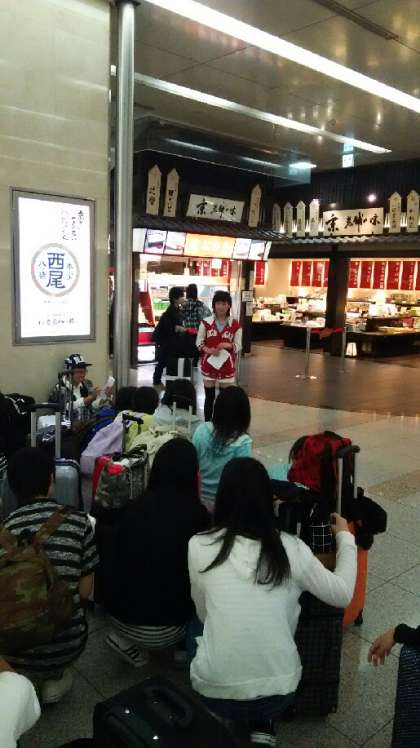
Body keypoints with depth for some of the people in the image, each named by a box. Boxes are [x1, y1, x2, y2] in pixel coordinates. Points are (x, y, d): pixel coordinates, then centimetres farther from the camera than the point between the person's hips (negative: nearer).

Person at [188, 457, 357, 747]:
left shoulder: (198, 546, -8)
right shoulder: (291, 547, -7)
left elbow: (203, 614, 6)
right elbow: (342, 595, 6)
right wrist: (345, 538, 18)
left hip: (215, 691, 0)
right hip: (278, 690, 1)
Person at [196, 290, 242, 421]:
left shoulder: (235, 325, -1)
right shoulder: (206, 322, -1)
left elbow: (238, 346, 1)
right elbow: (199, 342, 3)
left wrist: (228, 345, -20)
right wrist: (208, 350, -16)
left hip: (227, 366, 0)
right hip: (209, 364, 0)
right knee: (209, 397, 8)